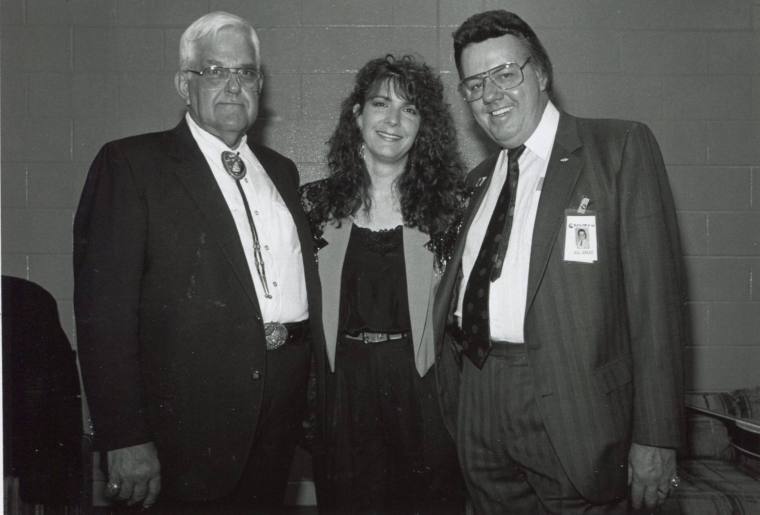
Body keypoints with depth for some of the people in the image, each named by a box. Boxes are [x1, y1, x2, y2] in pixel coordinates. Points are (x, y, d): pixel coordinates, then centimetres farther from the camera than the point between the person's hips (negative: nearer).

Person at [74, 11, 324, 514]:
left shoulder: (281, 170, 14)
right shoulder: (132, 164, -6)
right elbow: (105, 307, -12)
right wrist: (126, 438, -16)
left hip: (282, 414, 6)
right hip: (191, 417, -5)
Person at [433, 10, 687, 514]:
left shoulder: (621, 147, -4)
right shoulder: (482, 177, 15)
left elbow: (654, 295, -10)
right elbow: (463, 284, 14)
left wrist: (655, 437, -13)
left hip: (569, 409, -5)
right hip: (478, 404, 5)